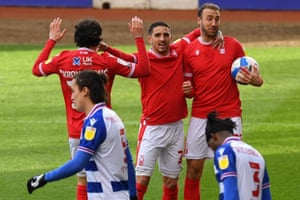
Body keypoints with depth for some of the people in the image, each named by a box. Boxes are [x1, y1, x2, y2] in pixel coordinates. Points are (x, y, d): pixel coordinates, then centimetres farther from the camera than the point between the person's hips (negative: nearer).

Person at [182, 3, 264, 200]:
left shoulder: (233, 45, 1)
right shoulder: (189, 50, 3)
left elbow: (242, 75, 9)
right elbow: (188, 84, 11)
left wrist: (254, 80, -14)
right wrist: (187, 90, -13)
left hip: (229, 116, -1)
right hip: (200, 117, 1)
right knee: (193, 168, 4)